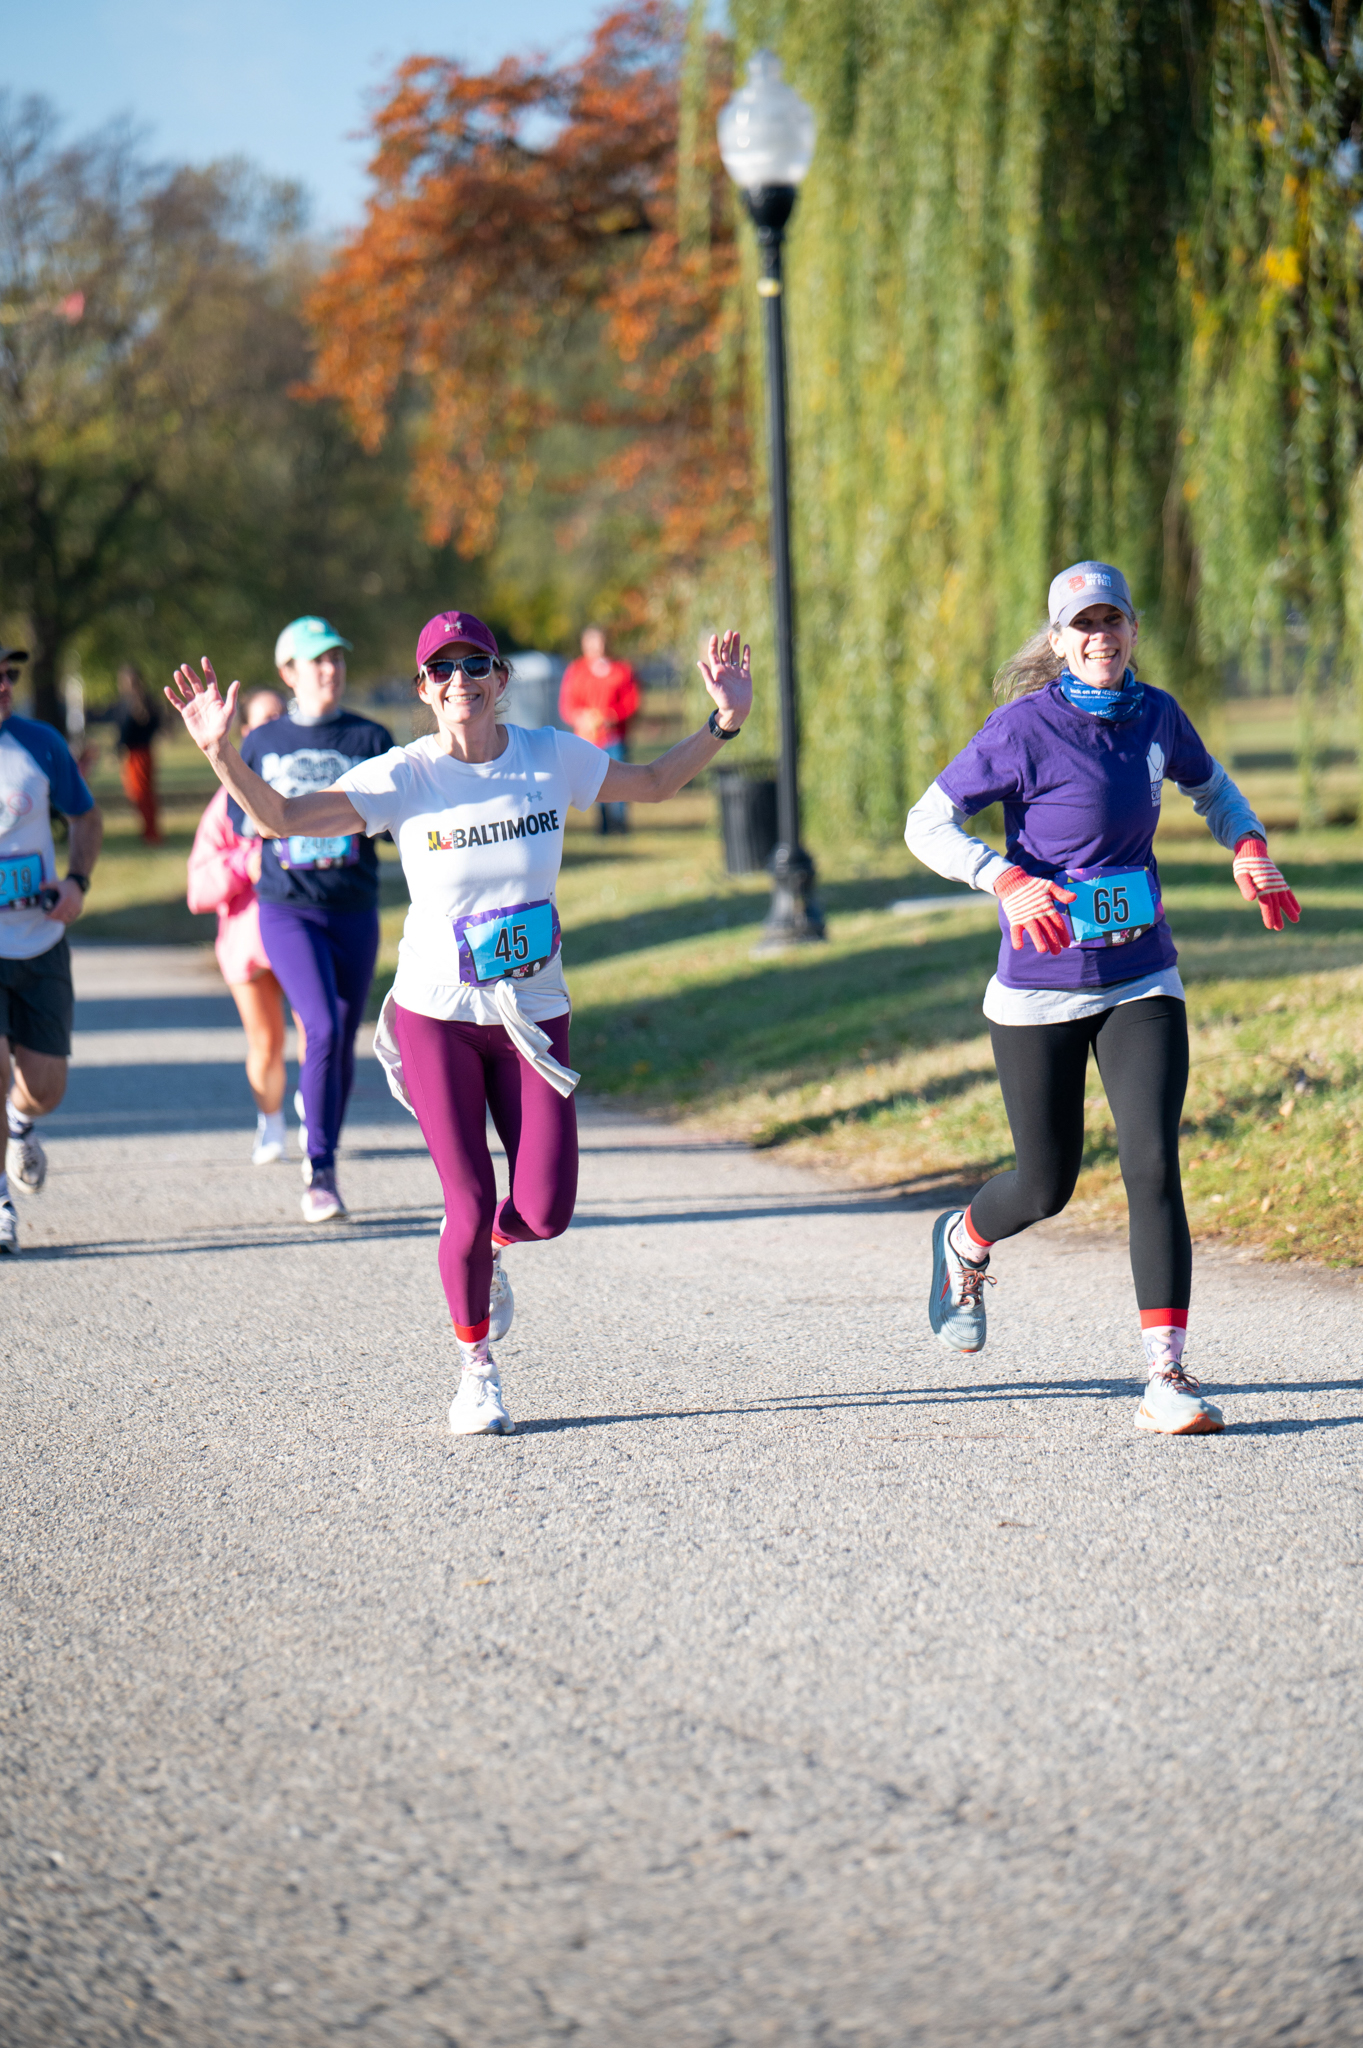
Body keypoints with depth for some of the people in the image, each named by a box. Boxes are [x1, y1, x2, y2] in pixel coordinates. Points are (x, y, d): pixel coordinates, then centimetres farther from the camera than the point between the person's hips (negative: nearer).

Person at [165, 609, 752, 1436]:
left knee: (545, 1211, -7)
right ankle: (476, 1369, 20)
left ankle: (488, 1247, 31)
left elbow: (655, 785, 13)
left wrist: (724, 723, 1)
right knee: (471, 1206, -5)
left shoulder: (552, 758, -2)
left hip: (533, 1015, 2)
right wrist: (222, 753, -30)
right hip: (437, 1012, -2)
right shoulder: (404, 777, -9)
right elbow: (280, 817, -14)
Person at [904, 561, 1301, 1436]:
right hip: (1041, 992, -3)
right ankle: (964, 1243, 44)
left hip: (1141, 984, 3)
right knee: (1047, 1184, 7)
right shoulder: (1027, 728, -13)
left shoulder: (1155, 714, 2)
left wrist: (1250, 848, 4)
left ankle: (1167, 1375, -11)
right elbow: (928, 823, -12)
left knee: (1154, 1163, -13)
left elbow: (1210, 784, 23)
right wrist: (1007, 881, -27)